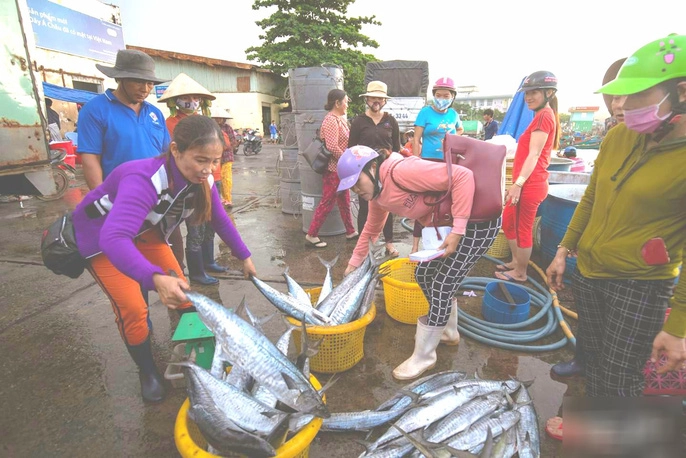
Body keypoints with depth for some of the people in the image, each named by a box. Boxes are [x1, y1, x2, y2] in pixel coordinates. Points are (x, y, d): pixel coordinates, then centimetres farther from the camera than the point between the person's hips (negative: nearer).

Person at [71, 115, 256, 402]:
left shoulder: (202, 180, -21)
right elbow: (114, 238, -53)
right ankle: (147, 372, 14)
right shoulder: (144, 179, -41)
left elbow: (219, 219, -5)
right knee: (133, 310, -11)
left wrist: (244, 256, -2)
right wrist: (156, 278, -68)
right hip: (101, 237, -5)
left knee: (181, 291, 1)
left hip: (144, 231, 6)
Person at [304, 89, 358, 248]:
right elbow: (332, 147, -25)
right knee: (327, 203, -3)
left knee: (344, 201, 16)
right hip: (334, 169, -10)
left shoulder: (340, 118, 14)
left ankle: (350, 231, 27)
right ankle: (311, 235, 6)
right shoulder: (331, 120, -16)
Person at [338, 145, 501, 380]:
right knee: (424, 274, 15)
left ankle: (423, 357, 14)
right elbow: (371, 230, 18)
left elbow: (463, 176, -30)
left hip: (476, 223, -9)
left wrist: (458, 230, -30)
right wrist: (353, 265, 20)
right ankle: (448, 332, 38)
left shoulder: (400, 171, -27)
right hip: (446, 226, 9)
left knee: (441, 287, -5)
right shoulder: (377, 195, 3)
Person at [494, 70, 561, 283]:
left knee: (522, 229, 2)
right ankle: (515, 262, 36)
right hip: (529, 183, 10)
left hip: (530, 184, -10)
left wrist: (518, 183, -27)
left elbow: (534, 155, -20)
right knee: (508, 222, 21)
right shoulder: (544, 116, 19)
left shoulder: (544, 116, -12)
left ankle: (520, 273, 18)